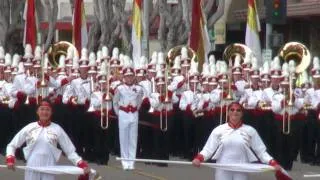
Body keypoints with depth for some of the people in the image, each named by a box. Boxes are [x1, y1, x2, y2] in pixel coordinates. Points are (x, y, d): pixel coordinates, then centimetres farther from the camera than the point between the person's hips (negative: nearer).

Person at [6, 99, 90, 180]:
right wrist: (10, 159, -9)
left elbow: (70, 151, 3)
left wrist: (82, 165, -10)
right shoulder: (29, 128, 4)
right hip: (31, 170, 1)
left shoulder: (57, 129, 2)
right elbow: (12, 145, 9)